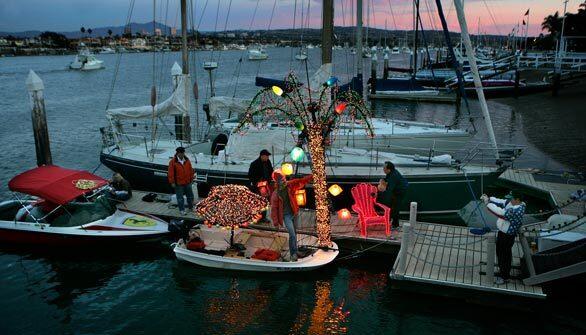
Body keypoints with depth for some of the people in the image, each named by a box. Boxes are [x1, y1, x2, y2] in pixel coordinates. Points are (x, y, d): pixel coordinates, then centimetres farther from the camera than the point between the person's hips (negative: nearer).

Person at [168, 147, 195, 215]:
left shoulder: (187, 160, 1)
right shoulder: (173, 162, -13)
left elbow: (191, 170, 11)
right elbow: (171, 173, -11)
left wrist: (191, 179, 12)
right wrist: (172, 182, -12)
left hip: (187, 182, 5)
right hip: (178, 183, -4)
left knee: (190, 195, 16)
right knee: (180, 198, 5)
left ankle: (191, 207, 33)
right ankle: (182, 210, 17)